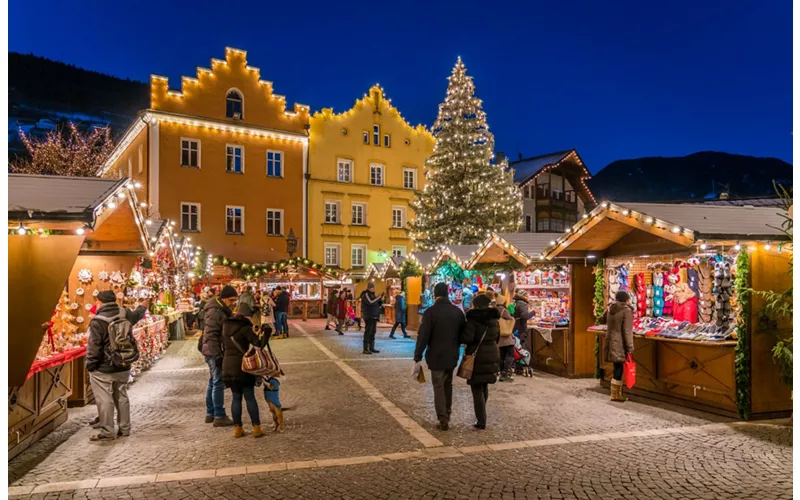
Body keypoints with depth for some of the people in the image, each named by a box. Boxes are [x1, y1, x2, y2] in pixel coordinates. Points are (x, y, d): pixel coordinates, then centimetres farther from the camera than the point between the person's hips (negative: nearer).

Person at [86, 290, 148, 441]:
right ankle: (124, 429, 23)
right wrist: (142, 307, 46)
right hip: (123, 367, 7)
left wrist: (90, 366, -7)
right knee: (121, 397, 16)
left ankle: (107, 432, 6)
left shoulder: (98, 322, -18)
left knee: (105, 400, 1)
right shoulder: (125, 315, 1)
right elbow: (137, 315, 24)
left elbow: (94, 348, -18)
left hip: (103, 370, -7)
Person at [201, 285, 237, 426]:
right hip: (215, 353, -10)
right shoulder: (215, 312, -19)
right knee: (218, 384, -5)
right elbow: (211, 335, -22)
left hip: (216, 352, 10)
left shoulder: (223, 310, 13)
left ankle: (210, 413, 26)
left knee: (213, 383, 16)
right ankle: (219, 417, 0)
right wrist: (217, 355, -22)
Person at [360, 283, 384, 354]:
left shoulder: (372, 295, 18)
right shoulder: (366, 294, -8)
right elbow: (370, 302, -25)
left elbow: (379, 305, 19)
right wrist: (378, 297, -18)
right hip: (368, 316, -9)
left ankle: (371, 347, 16)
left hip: (374, 316, 9)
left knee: (373, 332, 10)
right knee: (368, 332, -10)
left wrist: (381, 300, 1)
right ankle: (365, 349, -11)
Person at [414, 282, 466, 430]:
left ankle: (443, 420, -4)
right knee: (448, 385, 19)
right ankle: (447, 415, 29)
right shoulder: (458, 311, 3)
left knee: (438, 387, 1)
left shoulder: (431, 312, -13)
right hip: (452, 355, 5)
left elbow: (423, 335, -15)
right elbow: (463, 334, 11)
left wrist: (418, 356, -8)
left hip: (436, 356, -5)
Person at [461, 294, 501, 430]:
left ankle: (481, 421, 1)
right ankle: (481, 416, 35)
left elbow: (467, 338, -23)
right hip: (492, 355, 7)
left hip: (477, 356, -7)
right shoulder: (494, 319, 8)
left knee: (477, 389, 2)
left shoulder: (473, 319, -14)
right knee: (484, 387, 21)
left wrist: (457, 338, -4)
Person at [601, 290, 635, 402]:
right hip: (620, 344, -7)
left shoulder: (610, 308, 9)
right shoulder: (627, 310, -11)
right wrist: (630, 347, -11)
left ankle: (617, 393, 18)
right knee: (618, 368, 0)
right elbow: (627, 331, -15)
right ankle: (615, 395, 5)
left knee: (618, 368, 13)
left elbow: (602, 321, 26)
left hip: (611, 341, 7)